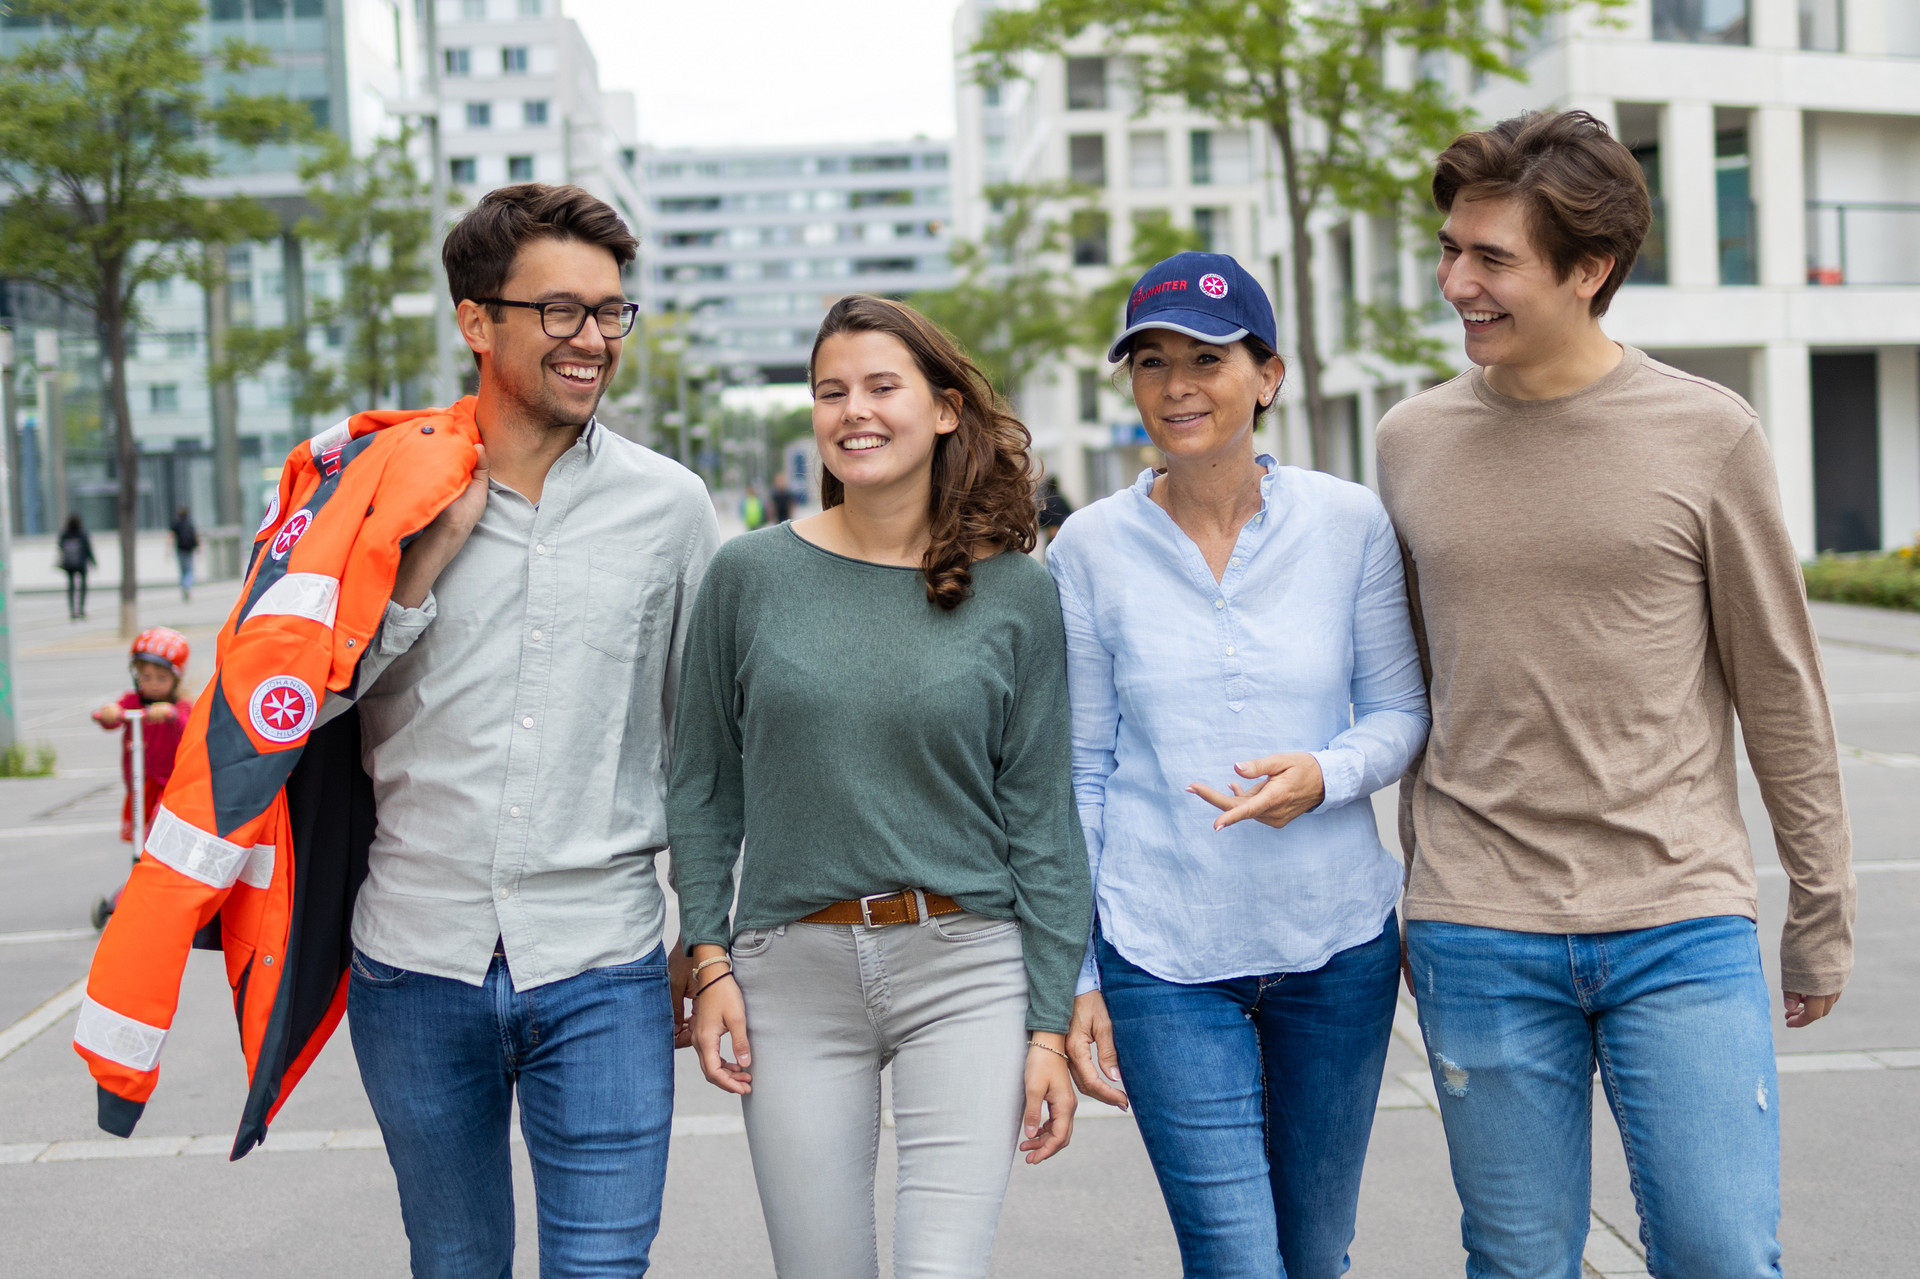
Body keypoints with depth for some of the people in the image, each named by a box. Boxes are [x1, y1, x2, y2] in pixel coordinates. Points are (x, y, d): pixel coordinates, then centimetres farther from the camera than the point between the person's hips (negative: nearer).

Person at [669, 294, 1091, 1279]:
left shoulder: (1015, 592, 0)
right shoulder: (751, 573, 2)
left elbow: (1041, 817, 2)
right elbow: (704, 785, 8)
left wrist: (1050, 1025, -1)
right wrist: (709, 958, 1)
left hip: (965, 971, -1)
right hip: (792, 974, 1)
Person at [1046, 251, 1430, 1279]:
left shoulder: (1348, 522, -3)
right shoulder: (1090, 548, -3)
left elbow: (1401, 712, 4)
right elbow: (1079, 776, 2)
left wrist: (1326, 776, -19)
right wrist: (1075, 976, 1)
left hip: (1338, 939, 2)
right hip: (1164, 957, -1)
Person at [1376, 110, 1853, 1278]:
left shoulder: (1708, 436, -3)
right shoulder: (1414, 442, 5)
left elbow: (1781, 690, 3)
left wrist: (1823, 916, 6)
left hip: (1684, 927, -2)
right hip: (1481, 940, 2)